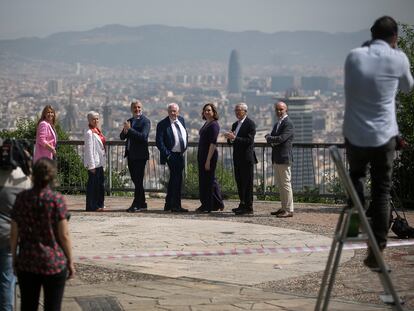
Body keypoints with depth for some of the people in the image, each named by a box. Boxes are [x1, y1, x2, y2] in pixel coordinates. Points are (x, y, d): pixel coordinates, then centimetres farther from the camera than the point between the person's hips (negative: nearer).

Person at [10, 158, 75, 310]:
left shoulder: (21, 198, -2)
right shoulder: (56, 199, -12)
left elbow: (14, 234, 2)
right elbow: (64, 235, -10)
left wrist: (14, 258, 15)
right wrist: (70, 261, 1)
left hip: (26, 263, 3)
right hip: (54, 263, -3)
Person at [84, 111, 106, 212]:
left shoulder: (97, 131, 15)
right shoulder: (89, 133, -12)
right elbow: (89, 149, -16)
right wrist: (91, 165, -19)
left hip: (99, 162, 9)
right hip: (93, 162, -9)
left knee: (100, 183, 13)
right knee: (93, 184, -5)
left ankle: (99, 204, 21)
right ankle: (92, 206, 0)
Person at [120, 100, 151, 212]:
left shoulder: (145, 121, -7)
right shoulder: (129, 121, 16)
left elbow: (143, 136, -20)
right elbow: (122, 137, 12)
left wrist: (129, 129, -19)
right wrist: (125, 131, -10)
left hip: (140, 155, -8)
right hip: (130, 155, 8)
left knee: (138, 181, -6)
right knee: (135, 180, 11)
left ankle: (136, 205, -5)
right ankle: (142, 204, 19)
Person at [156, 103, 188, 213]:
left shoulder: (181, 120, 9)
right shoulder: (162, 124, -11)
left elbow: (185, 135, 22)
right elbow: (159, 142, -14)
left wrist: (184, 148, 11)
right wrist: (167, 154, -18)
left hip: (181, 155, 7)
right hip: (171, 155, -7)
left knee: (174, 179, 13)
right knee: (177, 179, -11)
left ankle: (168, 204, 22)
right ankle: (176, 205, -7)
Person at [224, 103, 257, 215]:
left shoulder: (250, 124, -9)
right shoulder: (235, 125, 17)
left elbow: (249, 141, -18)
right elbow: (231, 141, 18)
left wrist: (234, 138, -22)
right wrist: (230, 138, -5)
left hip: (246, 158, -8)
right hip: (237, 158, 8)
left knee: (247, 183, -6)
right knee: (239, 182, 12)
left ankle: (248, 207, -3)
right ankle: (243, 204, 20)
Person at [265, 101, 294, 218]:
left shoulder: (288, 123, -11)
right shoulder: (277, 124, 19)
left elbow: (281, 138, -21)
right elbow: (270, 138, 18)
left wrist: (269, 138, -4)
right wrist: (270, 138, -6)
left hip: (284, 158, -10)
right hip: (276, 159, 10)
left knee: (286, 184, -7)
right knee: (280, 185, 13)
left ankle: (289, 210, -4)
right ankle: (284, 208, 20)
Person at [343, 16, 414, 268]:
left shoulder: (355, 56, 0)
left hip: (355, 134, 1)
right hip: (384, 135, -1)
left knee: (356, 176, 28)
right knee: (382, 192, 5)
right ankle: (377, 247, 0)